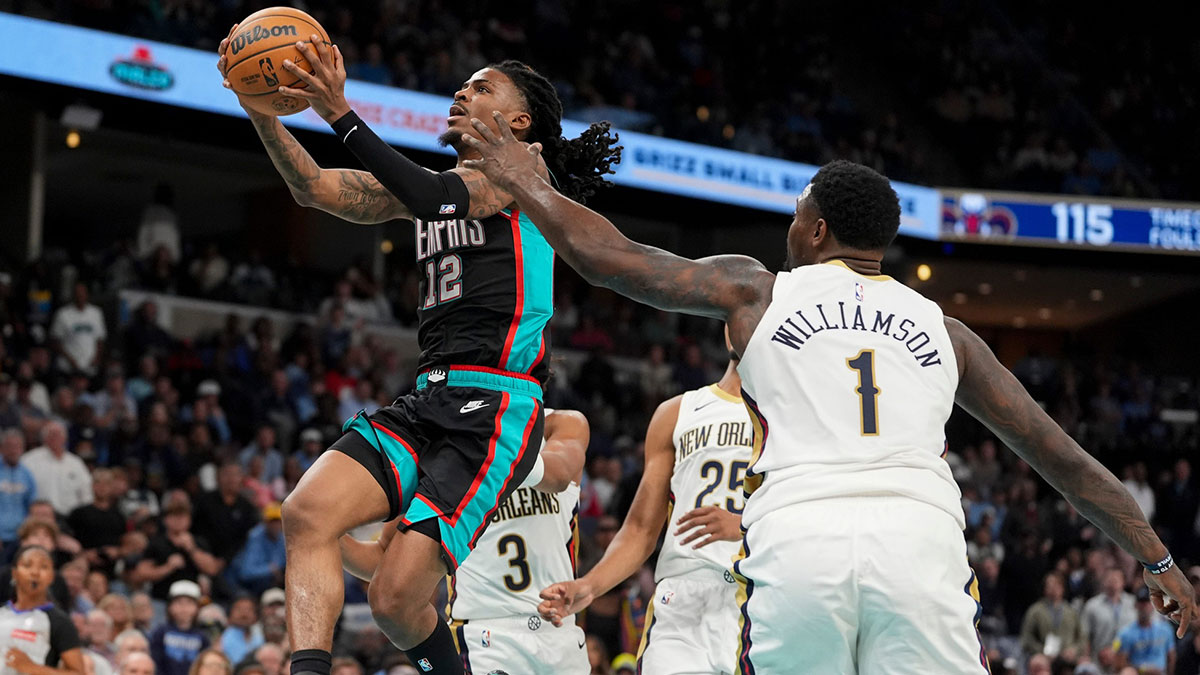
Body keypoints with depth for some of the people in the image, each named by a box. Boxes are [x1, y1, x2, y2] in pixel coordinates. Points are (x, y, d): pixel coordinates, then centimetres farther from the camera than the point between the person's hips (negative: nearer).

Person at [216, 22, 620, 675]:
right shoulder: (440, 182, 24)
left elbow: (436, 198, -16)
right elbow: (315, 188, 16)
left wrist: (341, 115, -20)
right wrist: (258, 106, 2)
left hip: (493, 407, -7)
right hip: (427, 400, 7)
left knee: (397, 598, -16)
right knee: (307, 512, -19)